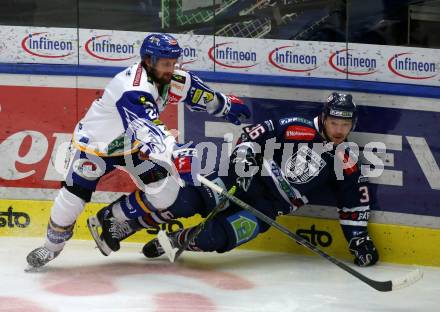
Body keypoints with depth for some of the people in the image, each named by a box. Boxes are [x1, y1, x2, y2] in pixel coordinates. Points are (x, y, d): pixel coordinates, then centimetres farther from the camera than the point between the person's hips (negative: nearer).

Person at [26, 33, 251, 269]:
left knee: (165, 193, -6)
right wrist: (176, 157, -64)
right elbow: (149, 133, -52)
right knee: (74, 197, -11)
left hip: (131, 143, 7)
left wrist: (227, 105, 19)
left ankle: (110, 218, 15)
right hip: (95, 143, -7)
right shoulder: (133, 89, -38)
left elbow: (198, 92, 9)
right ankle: (53, 245, 17)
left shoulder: (170, 79, -13)